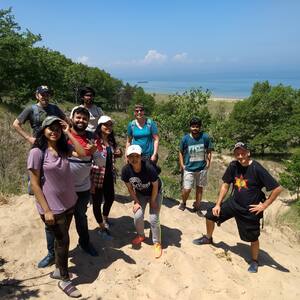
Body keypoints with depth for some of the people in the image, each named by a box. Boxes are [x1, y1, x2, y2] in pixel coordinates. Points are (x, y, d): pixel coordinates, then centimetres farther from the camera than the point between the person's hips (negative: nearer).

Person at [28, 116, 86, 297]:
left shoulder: (64, 148, 2)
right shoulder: (37, 152, -15)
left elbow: (83, 153, -14)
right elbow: (35, 183, -15)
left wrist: (68, 133, -14)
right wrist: (46, 210, -17)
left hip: (69, 203, 6)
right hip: (52, 207, -5)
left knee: (62, 238, 20)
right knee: (63, 240, 7)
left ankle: (58, 270, 43)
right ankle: (65, 280, 29)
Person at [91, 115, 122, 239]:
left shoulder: (112, 140, 6)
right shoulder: (94, 140, -17)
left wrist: (118, 153, -2)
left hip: (109, 175, 7)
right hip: (97, 176, -7)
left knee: (110, 198, 21)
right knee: (97, 201, 9)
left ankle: (105, 218, 50)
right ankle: (102, 228, 26)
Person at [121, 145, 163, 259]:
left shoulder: (149, 168, -35)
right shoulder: (126, 170, -24)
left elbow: (155, 186, -20)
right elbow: (130, 188, -8)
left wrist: (152, 201, -13)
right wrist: (136, 202, -9)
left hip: (155, 193, -3)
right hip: (140, 194, 3)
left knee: (154, 219, -11)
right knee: (138, 216, -9)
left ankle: (157, 243, 12)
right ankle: (140, 235, 23)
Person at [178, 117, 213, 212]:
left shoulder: (205, 137, -8)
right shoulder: (185, 138, -8)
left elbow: (208, 151, 4)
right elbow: (181, 152, 3)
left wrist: (208, 162, -3)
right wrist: (182, 165, -2)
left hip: (202, 168, 1)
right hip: (189, 169, -1)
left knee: (199, 187, 14)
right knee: (187, 189, -2)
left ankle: (197, 206, 33)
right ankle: (183, 203, 29)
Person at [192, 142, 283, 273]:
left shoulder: (257, 169, -23)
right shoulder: (233, 166, -9)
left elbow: (277, 189, -20)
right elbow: (225, 185, 2)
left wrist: (264, 205, -16)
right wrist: (218, 204, 1)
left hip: (250, 210, -4)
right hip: (233, 203, 5)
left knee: (253, 237, 8)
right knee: (211, 215, 7)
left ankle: (254, 261, 37)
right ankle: (208, 238, 36)